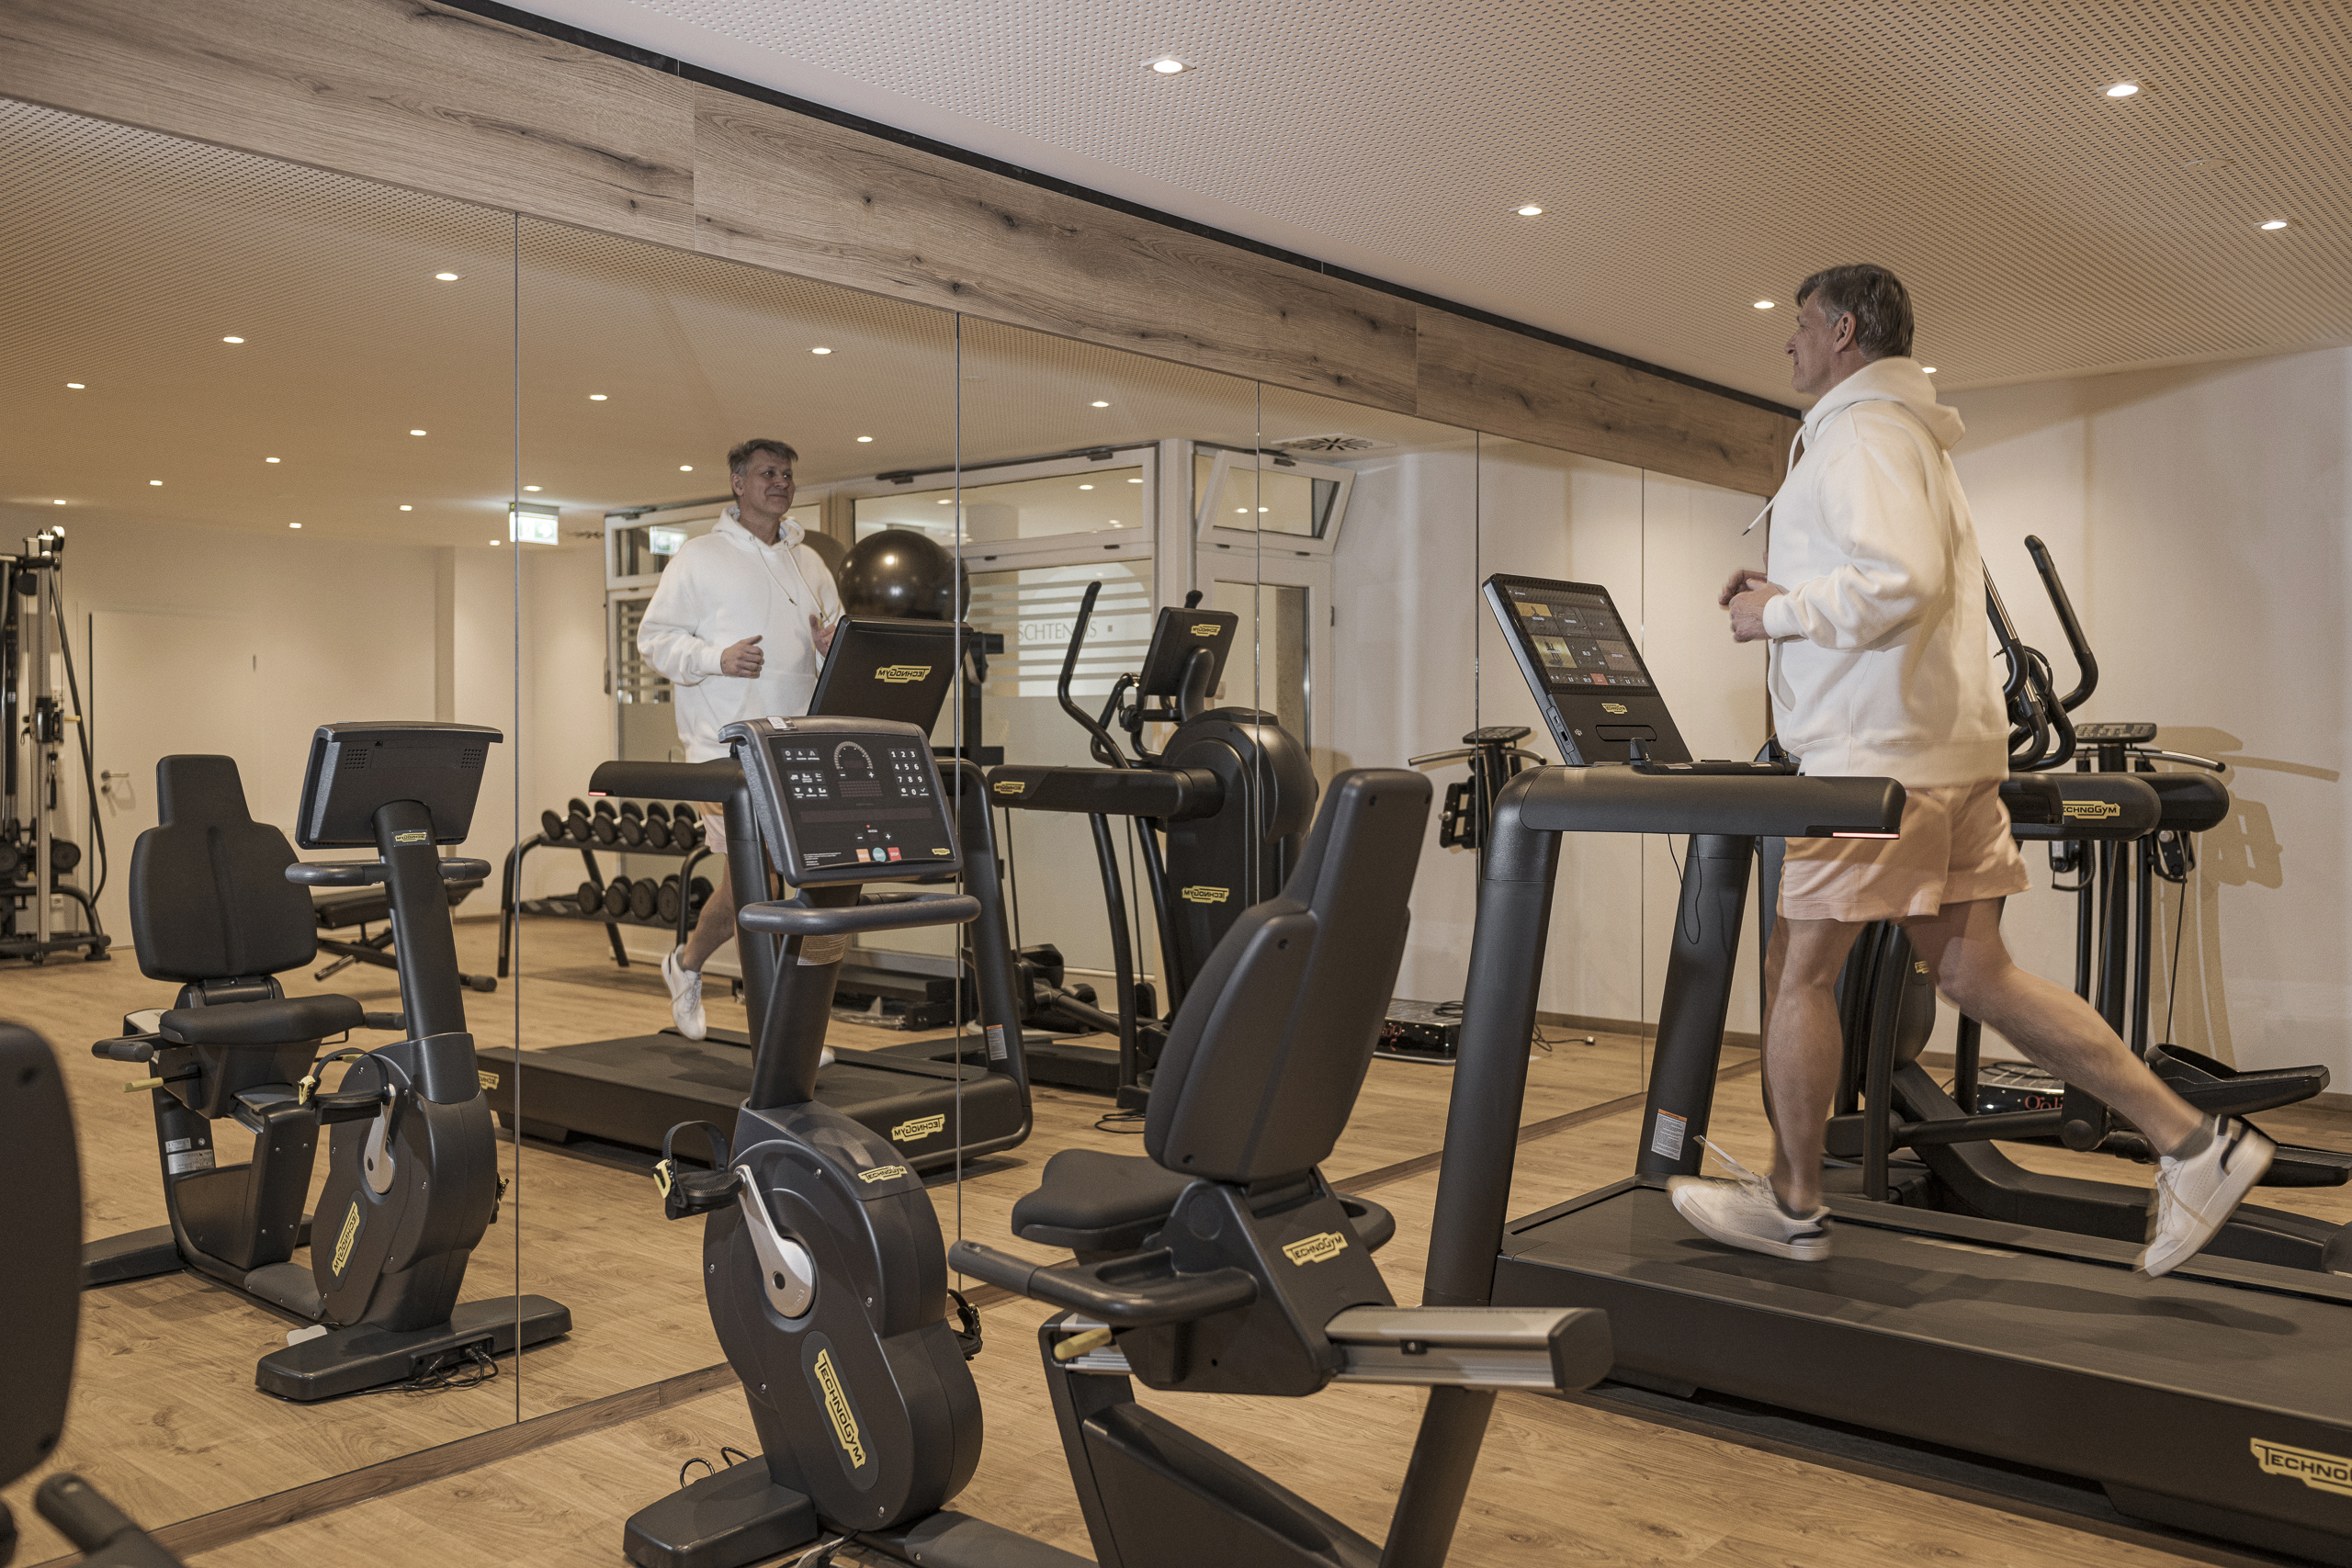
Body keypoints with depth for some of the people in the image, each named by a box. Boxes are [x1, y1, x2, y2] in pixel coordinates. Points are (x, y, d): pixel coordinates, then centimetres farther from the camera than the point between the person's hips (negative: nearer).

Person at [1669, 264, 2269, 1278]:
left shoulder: (1860, 435, -9)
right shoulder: (1913, 440, 24)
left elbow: (1901, 582, -24)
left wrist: (1780, 612, -12)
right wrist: (1794, 595, 18)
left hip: (1879, 755, -10)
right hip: (1951, 745, 10)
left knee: (1797, 970, 1)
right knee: (1975, 975, 9)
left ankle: (1792, 1206, 12)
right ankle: (2192, 1143, 7)